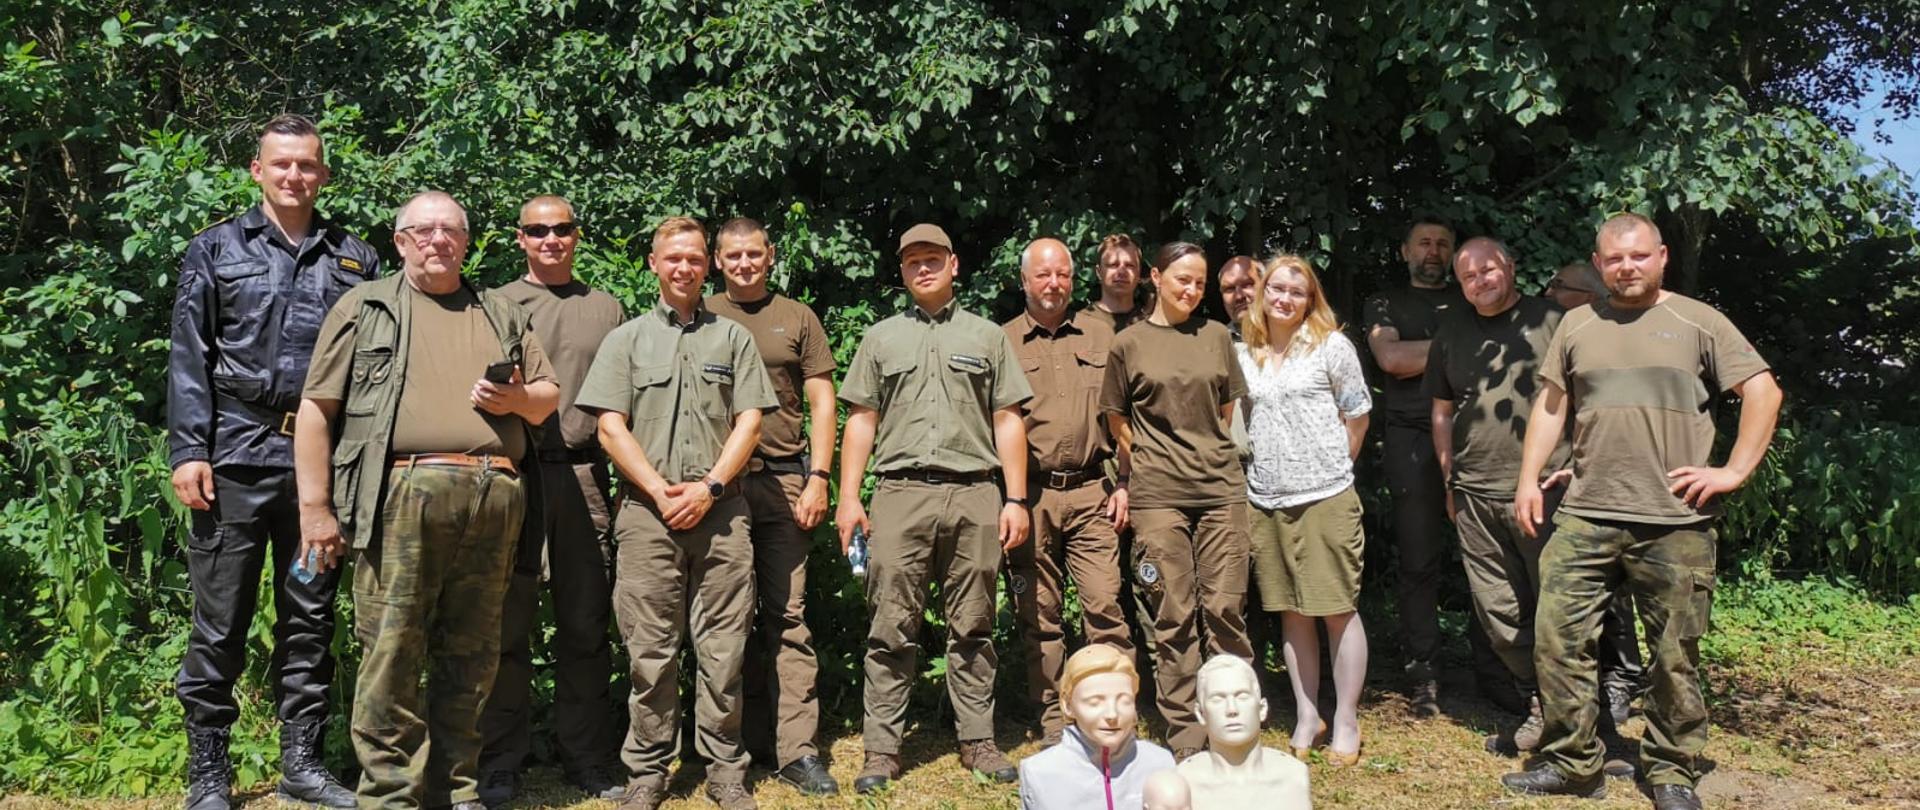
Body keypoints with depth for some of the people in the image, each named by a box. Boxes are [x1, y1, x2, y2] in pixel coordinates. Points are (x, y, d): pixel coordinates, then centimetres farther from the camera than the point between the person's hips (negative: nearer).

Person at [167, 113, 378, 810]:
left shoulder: (354, 259, 12)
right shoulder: (215, 250, 9)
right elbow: (189, 358, 4)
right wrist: (188, 451, -5)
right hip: (237, 458, -1)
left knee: (310, 616, 8)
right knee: (220, 620, 3)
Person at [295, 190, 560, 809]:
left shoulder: (503, 315, 22)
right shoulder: (365, 307, 11)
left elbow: (548, 397, 23)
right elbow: (317, 409, 6)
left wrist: (519, 399, -1)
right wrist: (315, 507, -2)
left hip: (493, 497, 3)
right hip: (402, 492, -3)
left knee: (471, 656, 7)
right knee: (392, 653, -4)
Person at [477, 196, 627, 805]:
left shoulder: (605, 308, 15)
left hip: (584, 474, 2)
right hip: (515, 473, -1)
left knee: (585, 624, 5)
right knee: (508, 623, 1)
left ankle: (587, 760, 16)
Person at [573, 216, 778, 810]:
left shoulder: (733, 338, 14)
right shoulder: (628, 338, 13)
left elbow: (749, 421, 5)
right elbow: (611, 427, 4)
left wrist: (709, 488, -7)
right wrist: (660, 491, -7)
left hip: (721, 510, 0)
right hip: (648, 510, 0)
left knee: (723, 649, 1)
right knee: (650, 649, 2)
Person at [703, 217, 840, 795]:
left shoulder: (797, 319, 11)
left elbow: (822, 404, 8)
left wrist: (818, 477, -2)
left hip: (785, 481, 0)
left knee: (787, 618, 0)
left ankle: (797, 750, 3)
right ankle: (746, 741, 16)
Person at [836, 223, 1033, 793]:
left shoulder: (987, 336, 13)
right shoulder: (881, 338, 15)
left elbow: (1008, 421, 9)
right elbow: (861, 421, 11)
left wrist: (1016, 499, 1)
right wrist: (848, 498, 2)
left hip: (974, 495, 0)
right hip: (900, 494, 0)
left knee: (972, 627, 6)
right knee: (892, 628, 0)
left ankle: (977, 741, 17)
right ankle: (882, 749, 8)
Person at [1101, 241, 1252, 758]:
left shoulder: (1216, 336, 11)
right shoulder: (1129, 343, 5)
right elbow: (1118, 423, 10)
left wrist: (1212, 454, 12)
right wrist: (1134, 477, 9)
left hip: (1221, 488, 2)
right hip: (1158, 496, -2)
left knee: (1226, 608, 1)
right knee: (1174, 616, 1)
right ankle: (1184, 734, 10)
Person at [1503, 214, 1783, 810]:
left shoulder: (1698, 323, 3)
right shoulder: (1577, 325, 12)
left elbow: (1763, 392, 1)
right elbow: (1550, 404, 15)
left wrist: (1734, 471, -6)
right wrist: (1529, 479, 9)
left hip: (1676, 522, -3)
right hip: (1585, 517, 3)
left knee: (1675, 655, 5)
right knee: (1556, 637, 0)